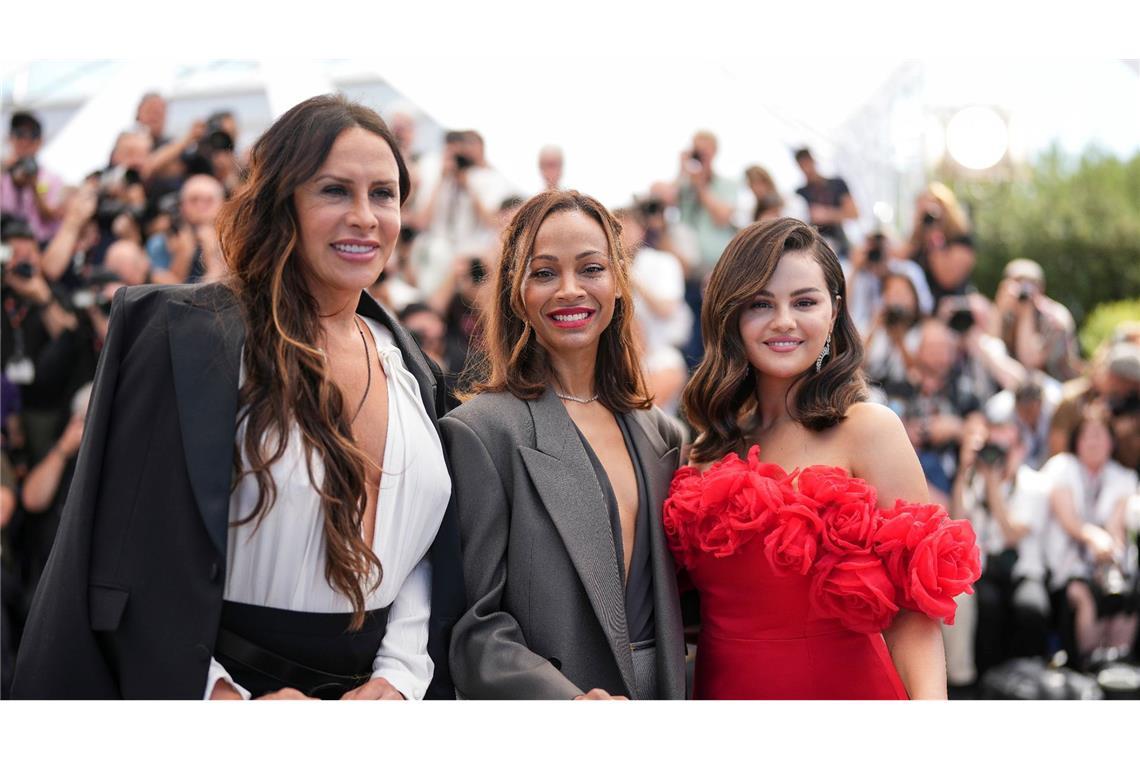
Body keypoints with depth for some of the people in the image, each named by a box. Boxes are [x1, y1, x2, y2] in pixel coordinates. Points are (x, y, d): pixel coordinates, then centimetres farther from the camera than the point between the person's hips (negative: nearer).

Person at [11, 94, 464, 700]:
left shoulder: (407, 366, 7)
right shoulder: (196, 340, -12)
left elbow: (426, 548, 8)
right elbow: (141, 563, -15)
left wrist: (400, 676, -7)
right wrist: (223, 700, -22)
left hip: (374, 690, 5)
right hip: (231, 681, -5)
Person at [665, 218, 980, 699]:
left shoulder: (869, 431, -12)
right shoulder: (709, 444, 3)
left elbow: (914, 610, -17)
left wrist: (929, 702, -33)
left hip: (841, 693, -4)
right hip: (719, 693, 5)